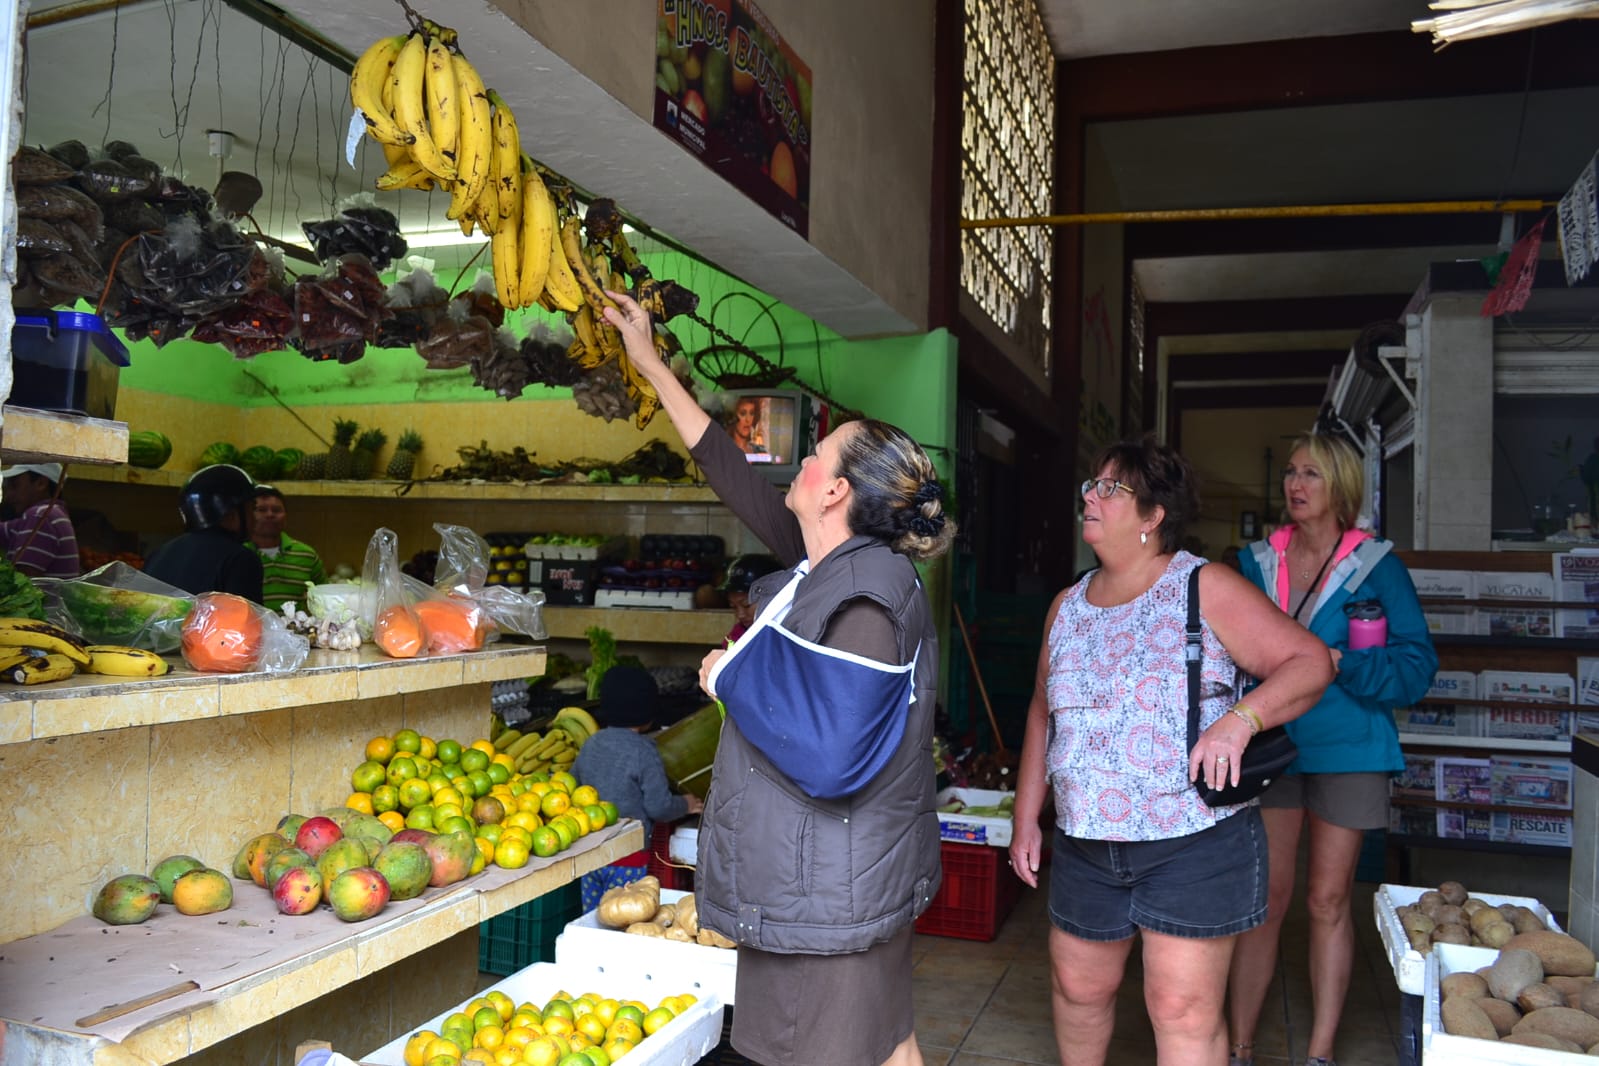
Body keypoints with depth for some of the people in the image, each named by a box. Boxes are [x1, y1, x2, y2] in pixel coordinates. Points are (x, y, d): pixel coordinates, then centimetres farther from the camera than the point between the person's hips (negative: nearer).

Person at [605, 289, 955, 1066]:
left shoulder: (866, 600, -24)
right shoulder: (831, 565, 3)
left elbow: (829, 761, -31)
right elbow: (732, 473, 12)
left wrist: (733, 675, -17)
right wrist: (650, 363, 17)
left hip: (835, 897, -9)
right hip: (838, 880, 9)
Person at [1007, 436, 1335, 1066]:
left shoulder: (1207, 590, -8)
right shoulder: (1068, 607, 9)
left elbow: (1309, 662, -11)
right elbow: (1043, 716, 15)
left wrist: (1239, 719, -27)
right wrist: (1026, 818, 13)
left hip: (1194, 843, -5)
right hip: (1084, 848, 5)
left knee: (1184, 1009, -2)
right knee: (1078, 987, 16)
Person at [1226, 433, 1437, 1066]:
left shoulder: (1376, 564, -3)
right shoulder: (1258, 561, 6)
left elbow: (1416, 663, -7)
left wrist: (1339, 663, -19)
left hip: (1345, 747, -2)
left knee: (1328, 900, 7)